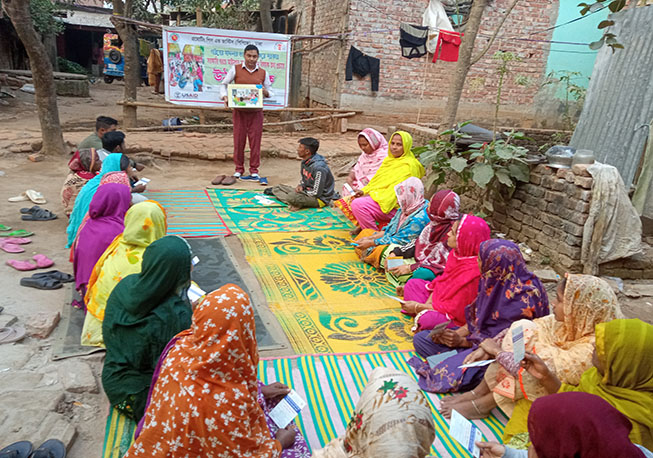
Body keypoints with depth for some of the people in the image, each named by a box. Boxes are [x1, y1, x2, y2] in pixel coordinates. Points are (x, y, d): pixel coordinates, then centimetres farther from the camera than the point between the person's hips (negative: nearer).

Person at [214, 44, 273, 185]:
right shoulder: (235, 69, 3)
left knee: (255, 141, 2)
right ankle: (239, 169, 15)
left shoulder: (263, 73, 8)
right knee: (238, 140, 3)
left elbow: (270, 92, 14)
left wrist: (265, 92, -10)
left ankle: (254, 170, 12)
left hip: (256, 112, 1)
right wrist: (225, 97, -11)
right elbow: (224, 85, 8)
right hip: (239, 111, -1)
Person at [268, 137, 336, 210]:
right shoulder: (305, 161, 2)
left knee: (292, 197, -37)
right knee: (277, 187, 4)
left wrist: (302, 192, -11)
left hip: (320, 198, -9)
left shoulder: (319, 168, -26)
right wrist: (301, 186, -3)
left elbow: (316, 193, -25)